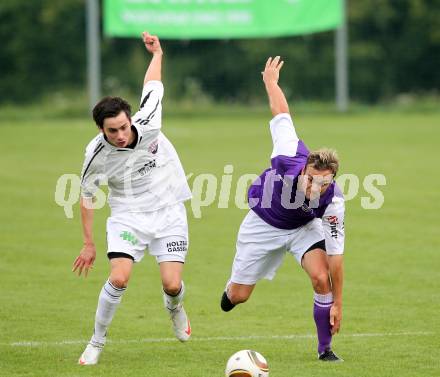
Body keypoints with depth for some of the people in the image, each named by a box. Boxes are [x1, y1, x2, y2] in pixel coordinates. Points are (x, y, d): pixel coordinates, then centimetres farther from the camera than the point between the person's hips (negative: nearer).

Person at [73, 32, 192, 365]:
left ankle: (175, 309, 31)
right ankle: (97, 343, 0)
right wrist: (89, 243, 3)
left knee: (172, 284, -9)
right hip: (128, 218, -1)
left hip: (169, 214, 1)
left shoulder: (148, 125, -19)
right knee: (118, 278, -21)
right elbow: (87, 196, 0)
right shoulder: (97, 154, -17)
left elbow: (153, 86, 0)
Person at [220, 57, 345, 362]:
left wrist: (337, 303, -26)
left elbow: (335, 254, -28)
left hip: (304, 227, 0)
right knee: (238, 296, 7)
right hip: (264, 223, 0)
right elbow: (282, 115, -22)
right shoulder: (291, 158, -40)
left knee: (322, 278, -26)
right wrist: (271, 81, -5)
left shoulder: (333, 201, -36)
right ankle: (231, 286, 49)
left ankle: (325, 349, -6)